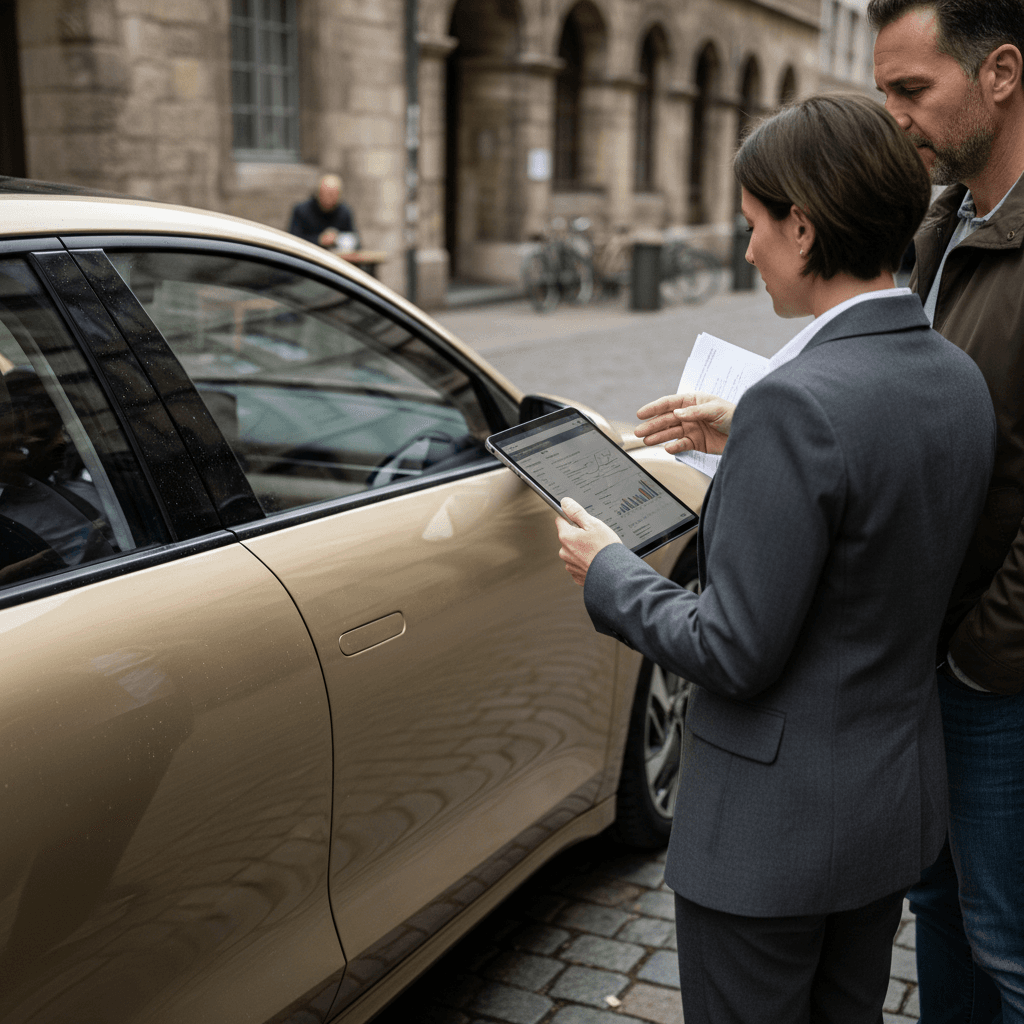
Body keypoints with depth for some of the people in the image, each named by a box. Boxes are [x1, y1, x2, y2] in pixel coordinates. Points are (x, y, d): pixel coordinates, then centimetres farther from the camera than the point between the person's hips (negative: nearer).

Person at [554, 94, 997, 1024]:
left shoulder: (799, 402, -28)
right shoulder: (960, 380, -1)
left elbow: (736, 653, -24)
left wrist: (606, 572, -9)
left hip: (776, 823, -8)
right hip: (901, 796, 8)